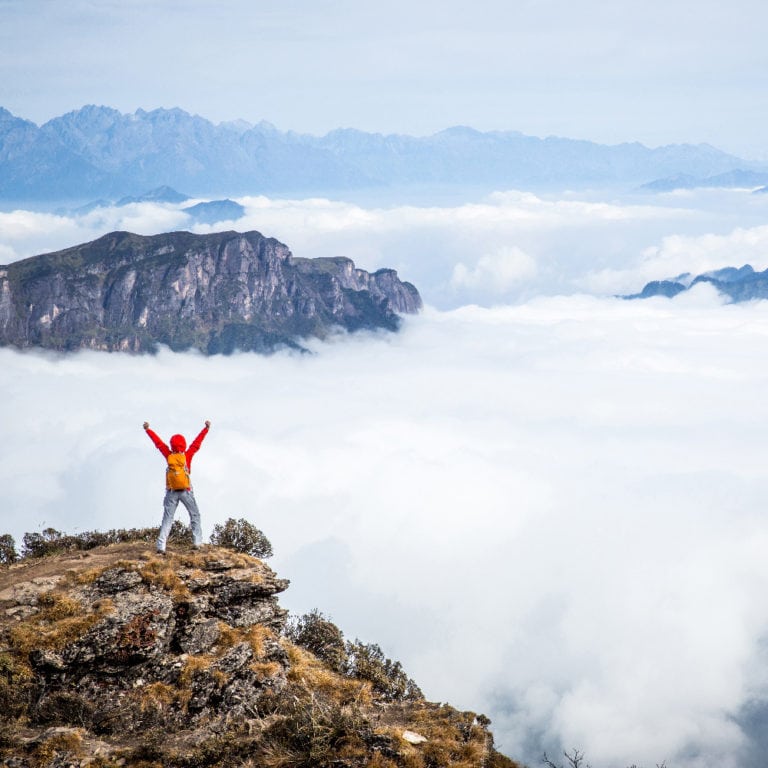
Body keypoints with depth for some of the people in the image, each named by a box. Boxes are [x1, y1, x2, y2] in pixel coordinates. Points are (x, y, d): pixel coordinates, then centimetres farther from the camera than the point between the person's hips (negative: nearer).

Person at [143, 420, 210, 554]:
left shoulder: (169, 456, 0)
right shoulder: (187, 456, -4)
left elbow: (158, 442, 9)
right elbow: (197, 443, 3)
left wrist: (147, 429, 18)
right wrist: (206, 428, 11)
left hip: (171, 492, 2)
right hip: (186, 491, -2)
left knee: (167, 519, 0)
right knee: (195, 516, 12)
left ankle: (161, 546, -11)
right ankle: (197, 542, 5)